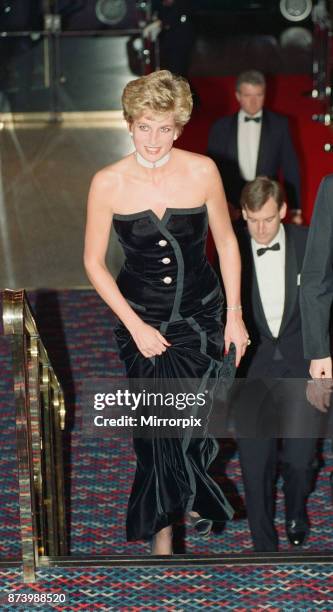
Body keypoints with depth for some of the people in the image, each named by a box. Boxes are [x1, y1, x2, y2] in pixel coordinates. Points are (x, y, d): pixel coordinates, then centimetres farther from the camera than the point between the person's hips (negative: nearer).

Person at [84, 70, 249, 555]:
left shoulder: (202, 171, -11)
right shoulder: (109, 183, -13)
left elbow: (226, 243, 1)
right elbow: (94, 263, -5)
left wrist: (235, 314, -1)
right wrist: (135, 326, -9)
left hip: (200, 314, 1)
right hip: (140, 317, -1)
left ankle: (190, 492, 41)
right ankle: (163, 536, 23)